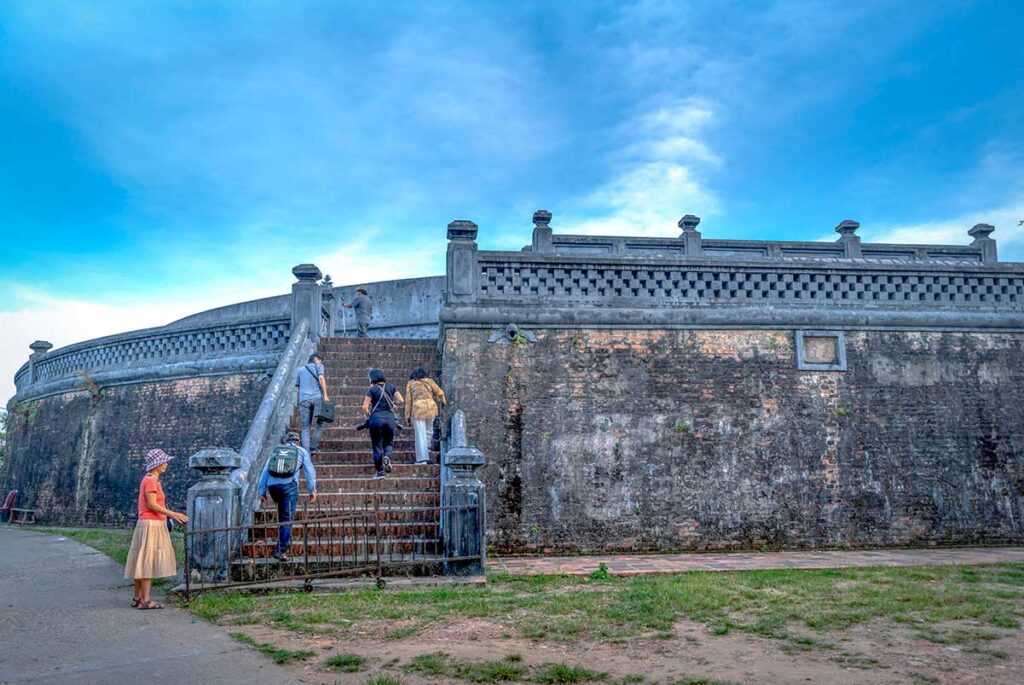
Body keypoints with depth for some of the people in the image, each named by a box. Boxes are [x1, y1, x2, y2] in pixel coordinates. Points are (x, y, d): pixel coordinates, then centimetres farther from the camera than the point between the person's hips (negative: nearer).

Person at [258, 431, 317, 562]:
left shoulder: (276, 451, 26)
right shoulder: (301, 451, 18)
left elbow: (265, 472, 19)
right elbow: (310, 471, 10)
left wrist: (262, 492, 18)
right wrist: (312, 491, 10)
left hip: (272, 486, 3)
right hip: (289, 485, -3)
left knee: (282, 515, 23)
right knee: (287, 519, -1)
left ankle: (284, 541, 22)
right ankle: (281, 550, -6)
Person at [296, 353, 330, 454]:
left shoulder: (300, 370, 25)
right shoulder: (318, 366, 14)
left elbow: (298, 388, 22)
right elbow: (321, 378, -4)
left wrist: (299, 405, 23)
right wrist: (325, 395, -9)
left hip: (304, 400, 3)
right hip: (317, 397, -3)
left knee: (305, 428, 1)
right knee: (319, 424, 9)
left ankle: (306, 452, -10)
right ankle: (313, 447, -1)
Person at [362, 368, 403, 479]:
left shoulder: (372, 389, -1)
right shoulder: (391, 387, 7)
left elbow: (365, 407, -6)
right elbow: (401, 400, -1)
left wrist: (369, 415, 12)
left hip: (376, 419, -2)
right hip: (390, 418, 2)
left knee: (377, 446, 7)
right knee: (388, 443, 18)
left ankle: (380, 472, 6)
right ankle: (387, 457, -13)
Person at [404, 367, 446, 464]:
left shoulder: (410, 383, 13)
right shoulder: (429, 381, 15)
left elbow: (408, 400, 9)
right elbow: (439, 393, 11)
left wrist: (407, 415, 11)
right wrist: (443, 401, 31)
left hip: (418, 409, -1)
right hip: (431, 407, 1)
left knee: (420, 434, -1)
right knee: (429, 429, 25)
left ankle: (422, 459, -3)